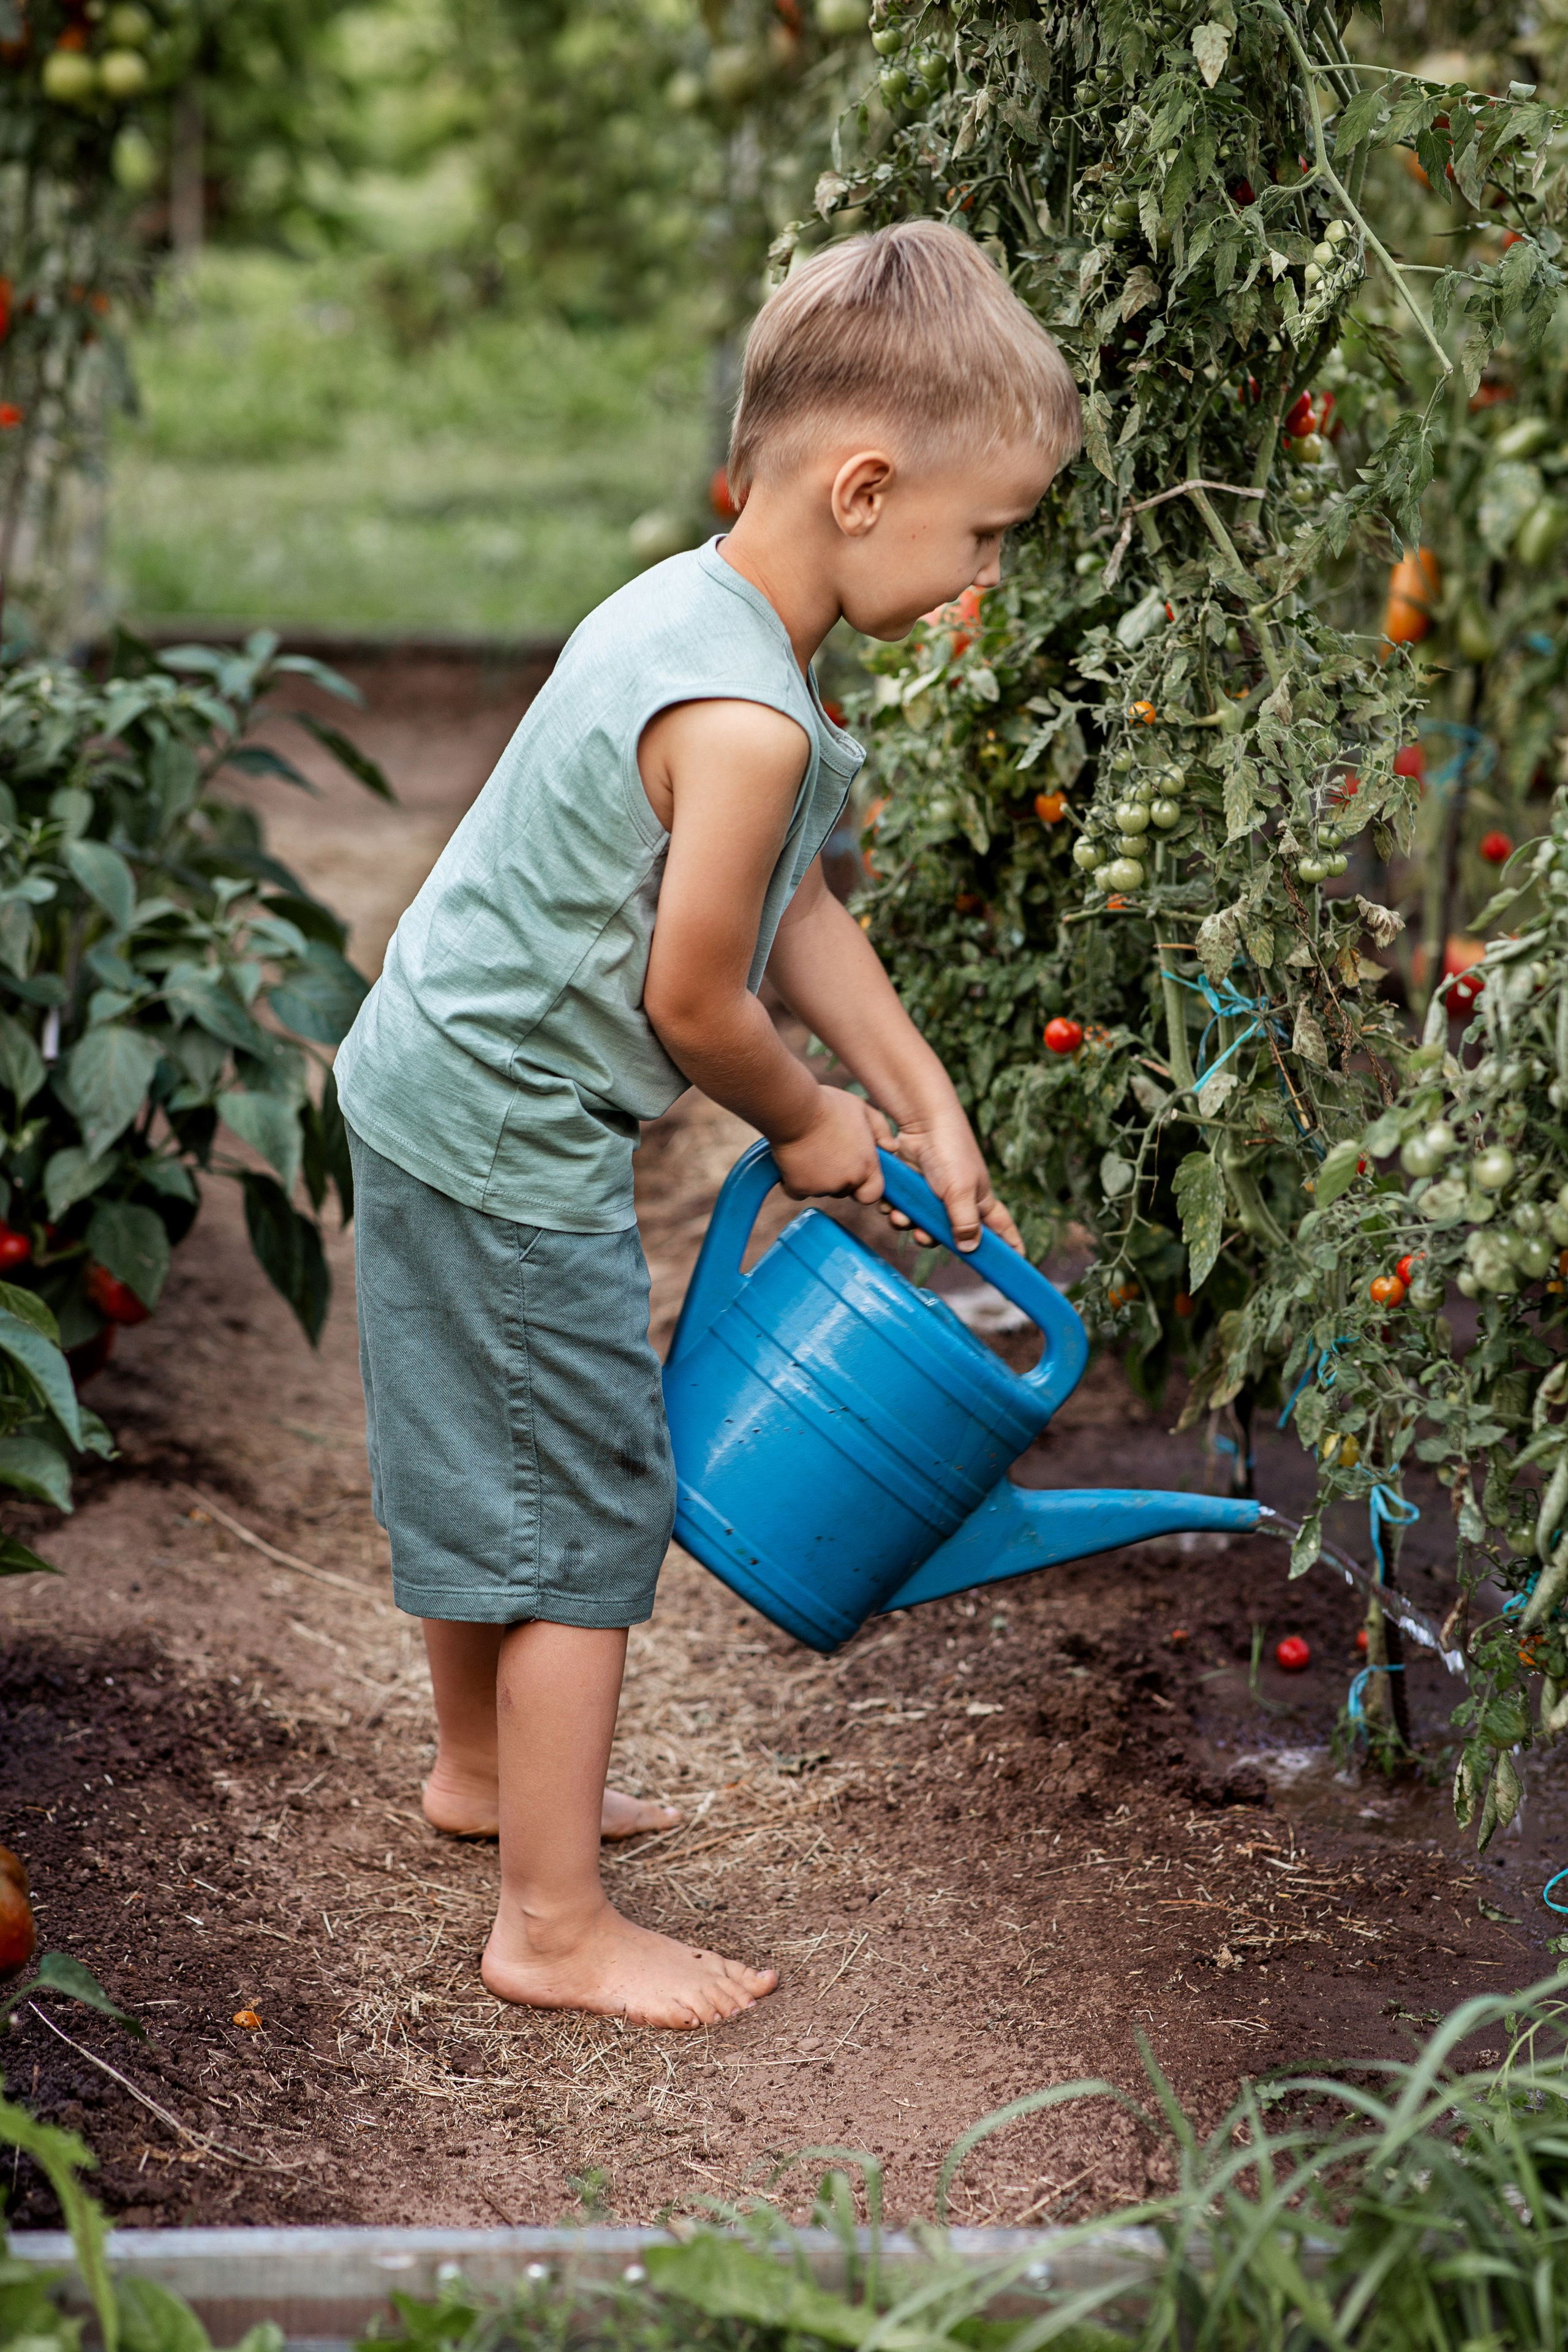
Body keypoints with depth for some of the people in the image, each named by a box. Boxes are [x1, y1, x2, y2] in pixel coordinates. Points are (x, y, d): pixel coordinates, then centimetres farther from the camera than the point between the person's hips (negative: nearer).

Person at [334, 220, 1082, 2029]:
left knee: (487, 1462, 25)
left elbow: (796, 912, 11)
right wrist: (807, 1125, -1)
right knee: (588, 1512, 1)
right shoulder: (747, 719, -28)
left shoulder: (689, 606, 4)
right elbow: (694, 1001, -21)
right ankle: (556, 1927, 11)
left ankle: (480, 1764, 46)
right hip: (510, 1150, -10)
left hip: (428, 1092, 10)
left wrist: (926, 1110, 12)